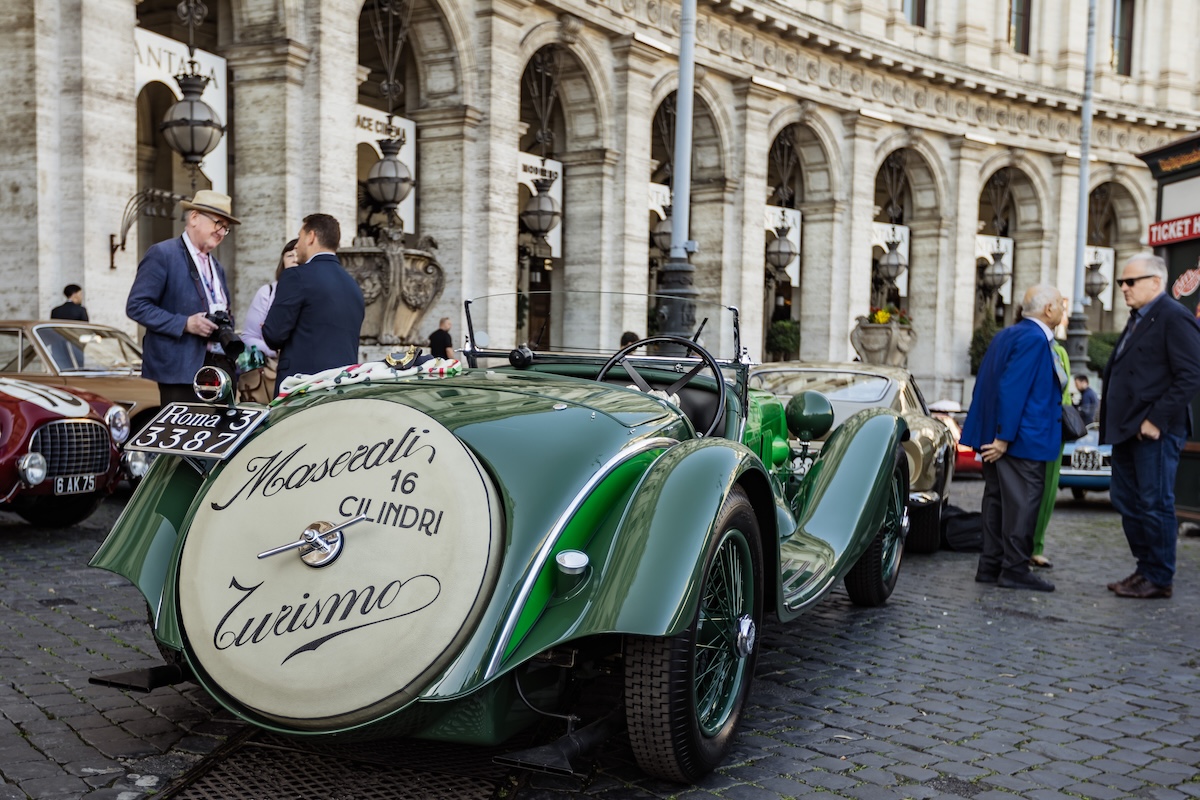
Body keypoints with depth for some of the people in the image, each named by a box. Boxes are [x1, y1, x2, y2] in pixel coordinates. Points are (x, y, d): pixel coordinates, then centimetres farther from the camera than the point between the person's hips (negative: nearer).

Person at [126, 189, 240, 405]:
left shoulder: (216, 266, 22)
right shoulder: (162, 254, -2)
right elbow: (136, 306, -10)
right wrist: (185, 324, -19)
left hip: (221, 365, 7)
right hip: (180, 369, -7)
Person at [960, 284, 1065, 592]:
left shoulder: (1007, 335, 14)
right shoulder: (1034, 339, -15)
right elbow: (1012, 389, -22)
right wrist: (1003, 437, -23)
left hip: (993, 434, 10)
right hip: (1024, 438, -10)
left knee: (997, 498, 12)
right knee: (1023, 501, -3)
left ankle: (990, 566, 18)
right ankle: (1015, 569, 1)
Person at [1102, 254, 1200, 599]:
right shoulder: (1137, 320, 18)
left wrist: (1156, 420, -20)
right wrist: (1113, 420, 12)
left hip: (1155, 430, -9)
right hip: (1128, 429, 9)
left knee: (1155, 504, -2)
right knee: (1125, 500, 13)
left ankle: (1159, 578, 8)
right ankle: (1145, 568, 24)